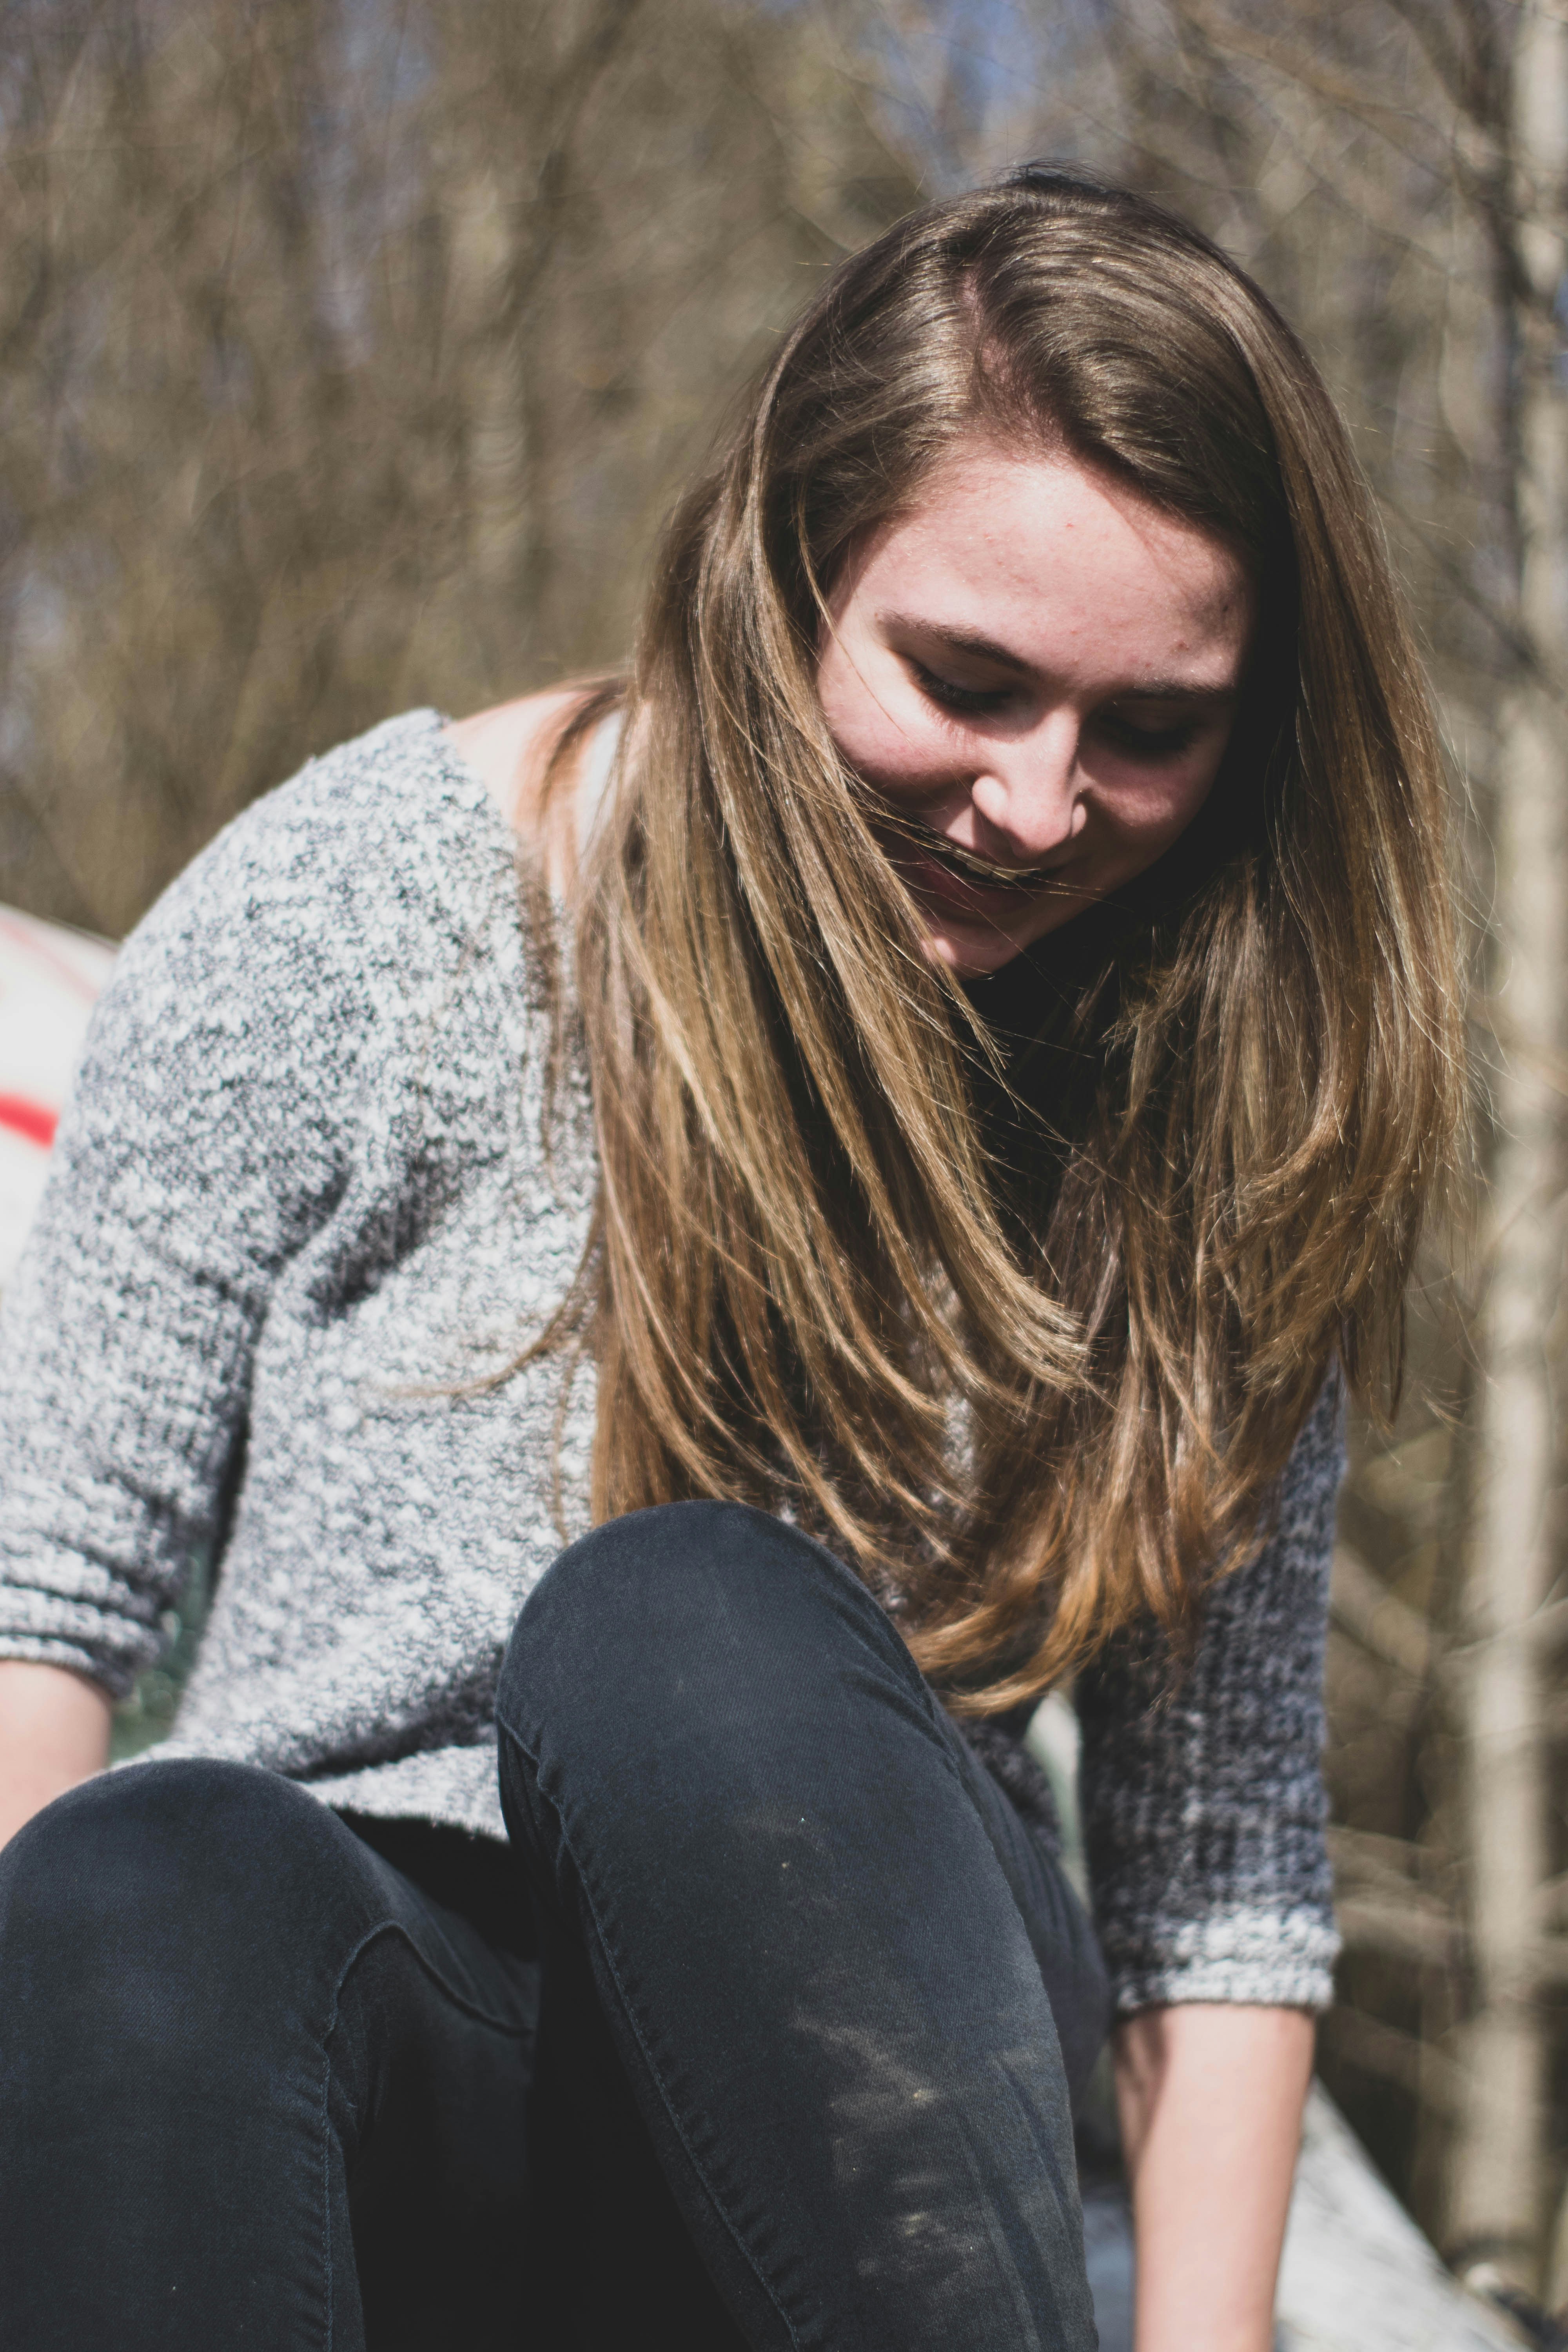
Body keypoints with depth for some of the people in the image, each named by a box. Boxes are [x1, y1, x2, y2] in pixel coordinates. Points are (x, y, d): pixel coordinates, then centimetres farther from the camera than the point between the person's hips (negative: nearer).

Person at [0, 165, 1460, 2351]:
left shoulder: (1209, 1103, 1)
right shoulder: (352, 901, -5)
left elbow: (1223, 1852, 5)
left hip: (818, 2076, 1)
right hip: (365, 2071, 0)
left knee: (696, 1630, -32)